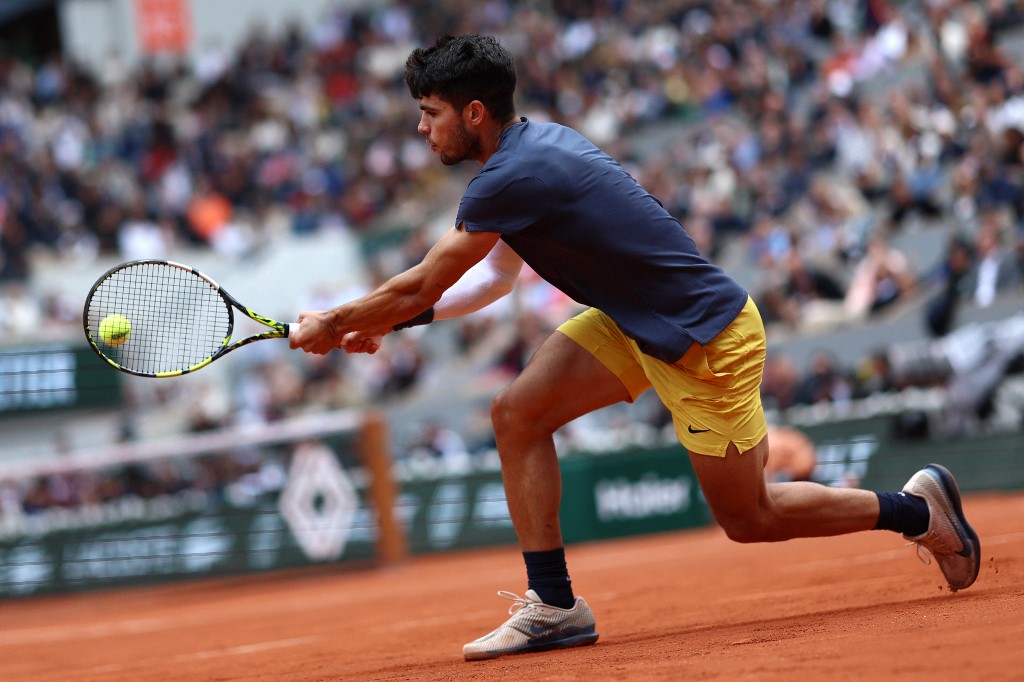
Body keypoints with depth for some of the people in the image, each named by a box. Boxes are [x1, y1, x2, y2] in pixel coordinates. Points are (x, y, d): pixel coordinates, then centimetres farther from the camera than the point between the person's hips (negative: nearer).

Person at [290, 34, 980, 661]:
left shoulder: (510, 180, -25)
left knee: (748, 518, 2)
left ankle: (918, 509, 19)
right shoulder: (540, 140, 4)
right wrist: (386, 321, 7)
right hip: (633, 322, 9)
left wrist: (333, 323, -2)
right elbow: (495, 276, 13)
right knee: (518, 413, -4)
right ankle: (554, 605, -1)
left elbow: (422, 285, -17)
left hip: (706, 339, -9)